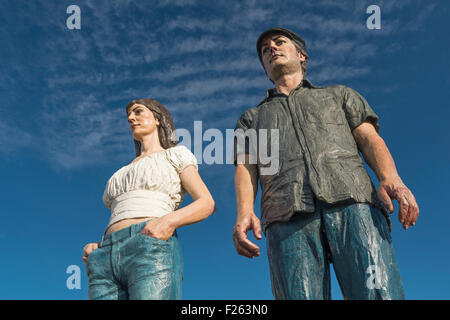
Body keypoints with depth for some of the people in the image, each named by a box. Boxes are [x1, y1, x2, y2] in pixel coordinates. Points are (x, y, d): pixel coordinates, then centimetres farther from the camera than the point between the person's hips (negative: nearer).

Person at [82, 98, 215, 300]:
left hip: (151, 253, -5)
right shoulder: (122, 174, 35)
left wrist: (169, 221, -14)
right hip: (105, 261, 5)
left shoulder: (176, 154, 19)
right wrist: (94, 249, 8)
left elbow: (207, 203, 6)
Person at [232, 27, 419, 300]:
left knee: (379, 292, -21)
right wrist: (244, 213, -6)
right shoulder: (252, 118, 34)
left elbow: (370, 138, 17)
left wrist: (391, 178, -7)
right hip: (288, 217, 1)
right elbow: (245, 168, 16)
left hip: (352, 203, 0)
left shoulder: (340, 95, 33)